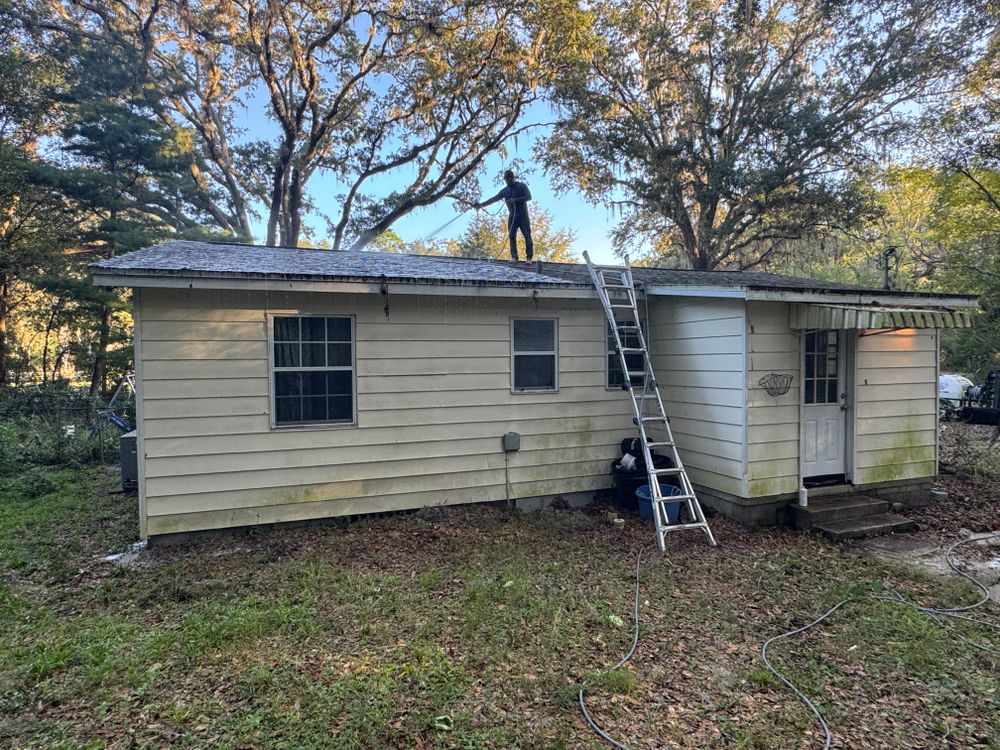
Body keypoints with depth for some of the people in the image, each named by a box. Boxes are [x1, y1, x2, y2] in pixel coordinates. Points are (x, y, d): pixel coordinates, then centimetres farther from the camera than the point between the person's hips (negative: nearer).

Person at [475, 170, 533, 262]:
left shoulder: (522, 186, 2)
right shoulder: (505, 191, 11)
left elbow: (529, 197, -7)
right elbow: (494, 199, 6)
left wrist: (516, 200, -17)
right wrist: (482, 204, -3)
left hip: (523, 216, -4)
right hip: (512, 216, 4)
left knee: (527, 236, -8)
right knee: (512, 236, -7)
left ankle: (529, 257, -9)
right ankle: (514, 257, -8)